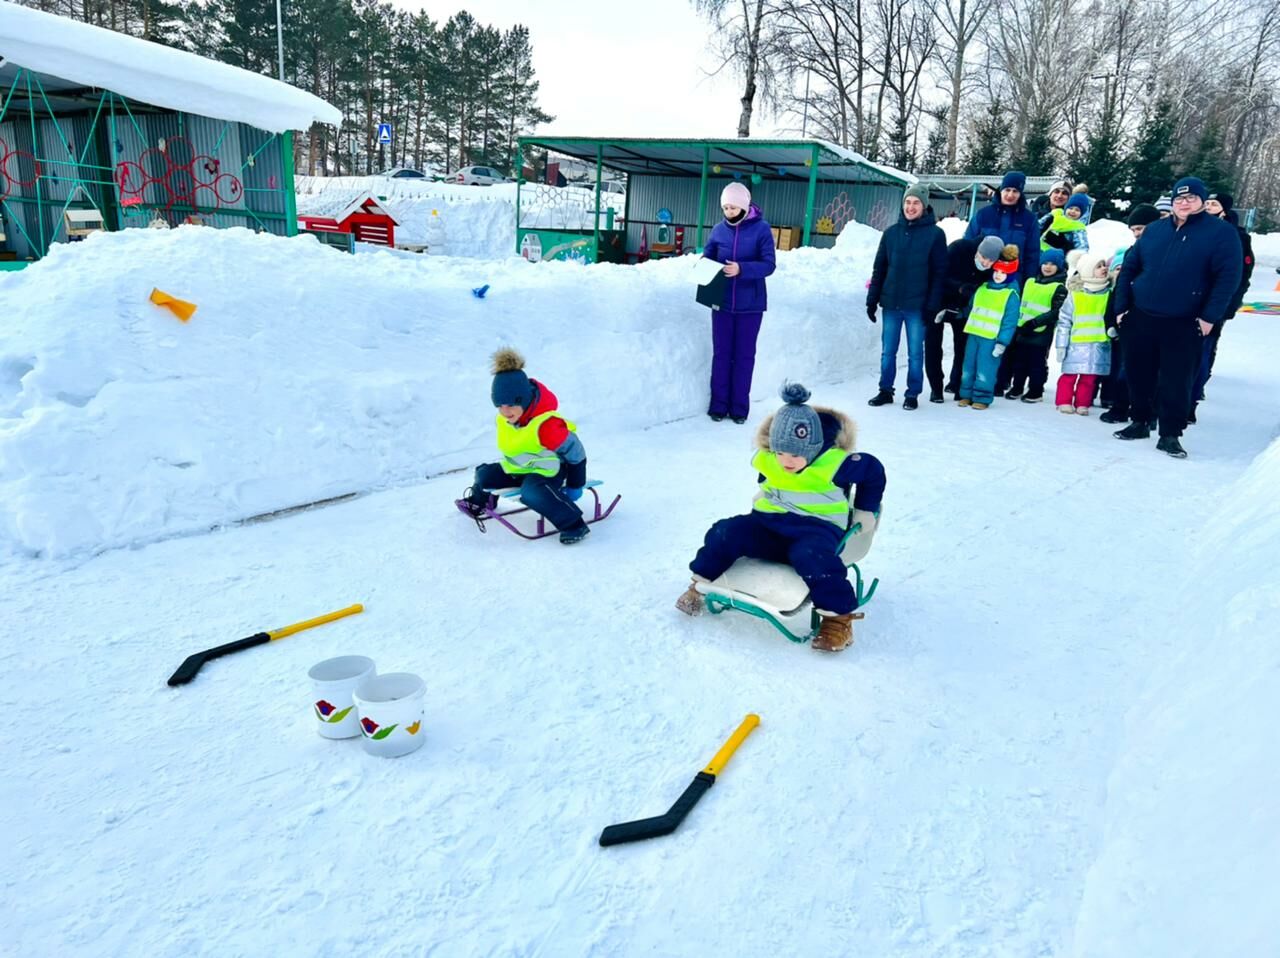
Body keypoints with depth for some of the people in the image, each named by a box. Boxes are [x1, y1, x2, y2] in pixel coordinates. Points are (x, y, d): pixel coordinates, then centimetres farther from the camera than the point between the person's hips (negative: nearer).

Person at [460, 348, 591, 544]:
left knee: (532, 492, -37)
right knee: (484, 475, 5)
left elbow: (575, 452, -24)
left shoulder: (546, 425, -35)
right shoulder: (502, 420, -10)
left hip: (548, 470, -8)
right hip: (517, 469, 8)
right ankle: (478, 502, 41)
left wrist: (574, 486, -16)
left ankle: (574, 524, -31)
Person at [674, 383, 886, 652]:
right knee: (726, 532, -16)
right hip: (770, 522, 5)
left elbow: (873, 470, -2)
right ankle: (701, 583, 3)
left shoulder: (834, 463, -16)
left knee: (812, 557, -39)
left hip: (817, 528, -5)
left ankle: (838, 617, -25)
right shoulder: (767, 459, -1)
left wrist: (863, 514, 5)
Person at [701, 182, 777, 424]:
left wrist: (741, 269, -27)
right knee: (721, 354, 7)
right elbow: (708, 256, 12)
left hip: (750, 304, -2)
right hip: (722, 302, 3)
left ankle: (740, 406, 15)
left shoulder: (761, 229, -7)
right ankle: (718, 404, 16)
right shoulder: (719, 229, 3)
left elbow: (769, 264, -12)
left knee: (744, 355, 7)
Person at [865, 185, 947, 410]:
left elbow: (939, 273, -4)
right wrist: (872, 300, 5)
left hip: (917, 306, -3)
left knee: (915, 352, 4)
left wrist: (932, 305, -10)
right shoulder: (891, 232, 8)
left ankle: (913, 394, 14)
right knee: (887, 351, 8)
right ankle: (885, 391, 19)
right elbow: (879, 269, 10)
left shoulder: (935, 234, -1)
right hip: (891, 303, 3)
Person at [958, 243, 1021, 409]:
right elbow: (971, 307, 23)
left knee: (985, 369, -4)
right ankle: (966, 394, 20)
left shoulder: (1011, 295, -6)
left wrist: (1002, 342, -14)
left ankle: (982, 397, 5)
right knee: (969, 366, 10)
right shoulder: (983, 288, 12)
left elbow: (1010, 322, -9)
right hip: (974, 333, 6)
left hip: (991, 338, -6)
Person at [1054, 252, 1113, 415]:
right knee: (1070, 374, 0)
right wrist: (1061, 345, -3)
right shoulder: (1074, 294, -2)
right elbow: (1064, 321, 0)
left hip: (1099, 344, 2)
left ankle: (1082, 404, 15)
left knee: (1089, 377, 6)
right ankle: (1064, 402, 11)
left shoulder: (1110, 293, 6)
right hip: (1077, 344, -2)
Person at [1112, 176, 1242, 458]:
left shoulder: (1221, 232, -2)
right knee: (1138, 375, 11)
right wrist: (1121, 307, 3)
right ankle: (1139, 422, 27)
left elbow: (1228, 276, -8)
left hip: (1183, 325, -4)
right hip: (1140, 318, 4)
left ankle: (1170, 435, 8)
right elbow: (1129, 268, 12)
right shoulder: (1154, 230, 10)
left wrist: (1210, 316, -15)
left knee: (1176, 382, -1)